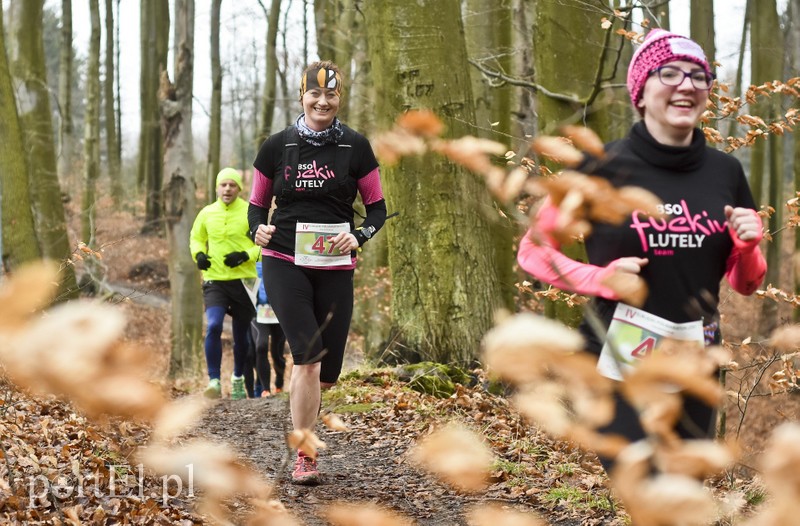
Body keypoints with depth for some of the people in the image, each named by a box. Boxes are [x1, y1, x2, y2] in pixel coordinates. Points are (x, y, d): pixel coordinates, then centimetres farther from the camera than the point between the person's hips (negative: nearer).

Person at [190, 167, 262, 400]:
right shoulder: (207, 213, 4)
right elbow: (196, 238, 19)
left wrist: (245, 255, -17)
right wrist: (199, 254, -2)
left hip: (243, 281, 0)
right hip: (214, 280, 1)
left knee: (241, 335, 12)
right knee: (213, 326, -21)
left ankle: (238, 379, 35)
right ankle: (214, 382, -16)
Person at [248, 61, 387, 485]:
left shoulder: (356, 147, 3)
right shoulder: (276, 146, 3)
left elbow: (377, 208, 8)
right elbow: (257, 204, 10)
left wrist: (358, 236, -13)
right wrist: (258, 229, -12)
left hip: (335, 268, 2)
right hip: (284, 263, -2)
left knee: (327, 372, 4)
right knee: (309, 356, -18)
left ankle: (300, 411, 40)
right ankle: (303, 458, -9)